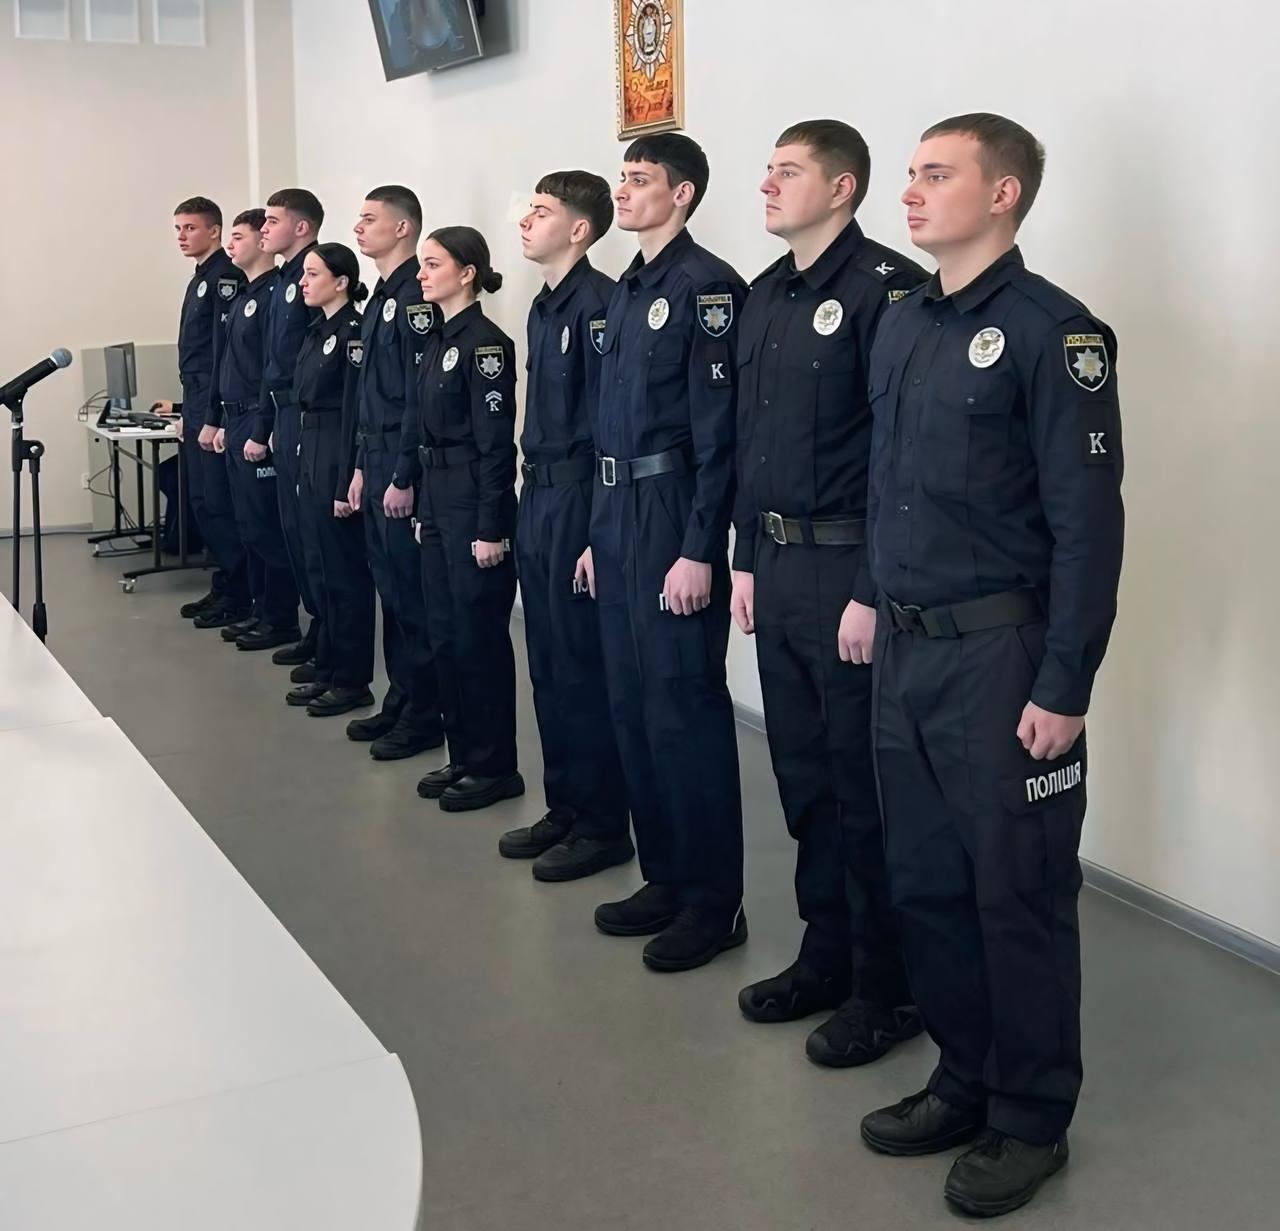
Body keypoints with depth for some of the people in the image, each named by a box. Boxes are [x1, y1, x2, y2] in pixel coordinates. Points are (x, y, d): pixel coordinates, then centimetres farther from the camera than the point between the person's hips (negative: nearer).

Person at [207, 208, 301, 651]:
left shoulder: (274, 295, -14)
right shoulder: (241, 297, 16)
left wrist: (260, 432, -20)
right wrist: (222, 422, 18)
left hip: (258, 424, -10)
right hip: (235, 423, 10)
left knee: (267, 526, -4)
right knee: (248, 523, 14)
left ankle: (281, 620, 5)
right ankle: (261, 610, 23)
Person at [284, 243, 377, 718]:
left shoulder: (353, 333, -13)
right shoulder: (317, 331, 14)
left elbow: (355, 412, -17)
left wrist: (347, 485, -19)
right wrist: (303, 462, 15)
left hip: (338, 460, -9)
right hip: (310, 456, 9)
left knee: (345, 571, -2)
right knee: (319, 569, 13)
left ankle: (352, 681, 7)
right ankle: (327, 670, 22)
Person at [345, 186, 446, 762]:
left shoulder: (417, 297, -13)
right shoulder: (381, 298, 16)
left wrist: (404, 477, -19)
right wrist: (362, 467, 17)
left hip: (404, 470, -9)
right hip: (376, 462, 9)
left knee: (413, 593, -3)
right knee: (389, 586, 14)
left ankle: (425, 715, 7)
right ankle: (401, 699, 24)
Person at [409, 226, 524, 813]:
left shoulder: (485, 343, -13)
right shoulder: (438, 339, 13)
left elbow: (496, 443, -17)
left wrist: (491, 527, -19)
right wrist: (423, 508, 17)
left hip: (474, 502, -9)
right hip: (437, 498, 9)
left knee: (479, 635, -2)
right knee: (445, 633, 13)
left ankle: (495, 767, 9)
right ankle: (463, 756, 23)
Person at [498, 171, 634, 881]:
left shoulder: (598, 303, -14)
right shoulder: (544, 306, 14)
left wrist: (599, 534, -19)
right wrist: (529, 502, 15)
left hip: (577, 502, -9)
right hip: (537, 498, 9)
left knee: (583, 666, -1)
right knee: (547, 663, 14)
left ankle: (602, 826, 11)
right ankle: (564, 809, 26)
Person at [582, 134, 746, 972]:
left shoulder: (706, 286, -11)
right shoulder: (628, 290, 16)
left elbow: (718, 430, -16)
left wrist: (699, 551, -20)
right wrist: (600, 533, 16)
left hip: (674, 516, -9)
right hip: (620, 515, 9)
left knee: (685, 709, -3)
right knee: (632, 705, 13)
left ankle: (715, 902, 9)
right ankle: (666, 879, 25)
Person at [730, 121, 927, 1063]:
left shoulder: (887, 289, -13)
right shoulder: (765, 296, 13)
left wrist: (874, 592, -19)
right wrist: (748, 560, 14)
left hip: (850, 571, -8)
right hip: (778, 567, 8)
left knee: (866, 790, 1)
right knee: (803, 775, 16)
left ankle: (887, 987, 17)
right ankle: (827, 957, 31)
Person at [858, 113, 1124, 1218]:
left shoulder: (1052, 333, -11)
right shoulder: (902, 327, 11)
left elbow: (1088, 525, -14)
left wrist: (1062, 691, -16)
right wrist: (878, 606, 12)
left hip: (999, 653, -7)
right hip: (905, 650, 7)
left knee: (1018, 898, 5)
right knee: (925, 883, 15)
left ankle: (1033, 1122, 22)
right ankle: (965, 1083, 33)